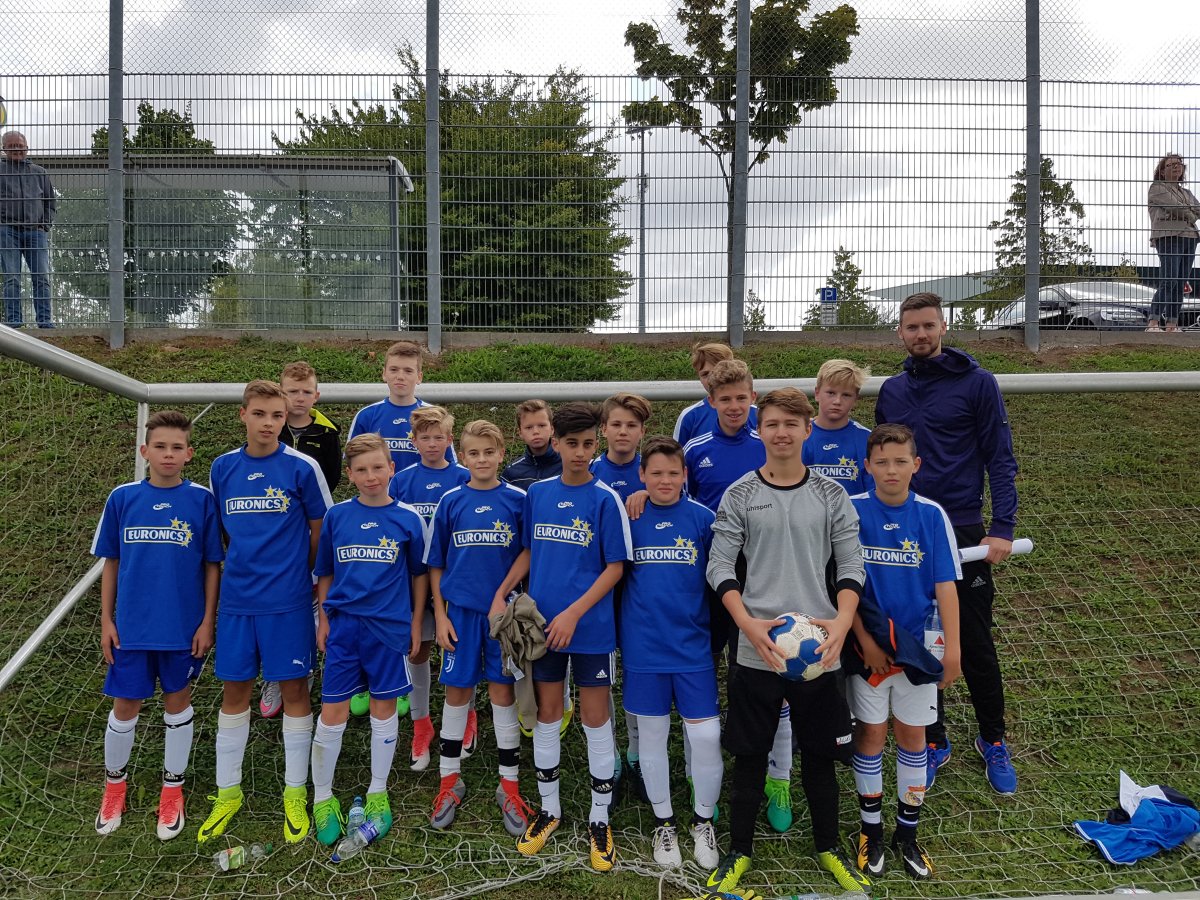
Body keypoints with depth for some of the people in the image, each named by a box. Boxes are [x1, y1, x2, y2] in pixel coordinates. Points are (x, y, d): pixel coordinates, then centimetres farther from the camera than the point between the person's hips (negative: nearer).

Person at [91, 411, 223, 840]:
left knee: (178, 702, 13)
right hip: (132, 626, 1)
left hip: (184, 626, -1)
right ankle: (114, 784, 37)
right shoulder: (122, 497, -3)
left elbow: (212, 565, -2)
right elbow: (111, 562, 5)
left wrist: (207, 621, -4)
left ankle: (172, 790, 31)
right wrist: (106, 619, 3)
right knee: (126, 707, 11)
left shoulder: (201, 499, -7)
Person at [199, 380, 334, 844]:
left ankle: (296, 794, 21)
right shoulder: (223, 468, 4)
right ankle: (228, 793, 28)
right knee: (234, 689, 11)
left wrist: (297, 572, 6)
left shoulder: (302, 467, -7)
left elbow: (321, 530, 1)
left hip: (288, 600, -3)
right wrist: (239, 567, 7)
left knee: (294, 688, 5)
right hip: (236, 598, 3)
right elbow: (221, 532, 14)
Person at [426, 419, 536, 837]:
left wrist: (503, 595, -13)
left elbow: (529, 553, -1)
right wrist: (440, 616, 0)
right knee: (457, 692, 10)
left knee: (503, 692, 6)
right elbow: (435, 564, 5)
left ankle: (509, 786, 19)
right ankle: (450, 780, 26)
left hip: (504, 610, -1)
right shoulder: (450, 502, 1)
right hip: (461, 610, 1)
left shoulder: (517, 500, -2)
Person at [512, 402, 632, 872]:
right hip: (541, 623, 3)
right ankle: (549, 808, 31)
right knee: (546, 714, 13)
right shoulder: (537, 492, 3)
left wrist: (573, 613, -16)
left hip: (590, 626, -3)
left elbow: (615, 568, -8)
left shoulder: (605, 499, -8)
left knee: (595, 718, 6)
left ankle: (599, 819, 23)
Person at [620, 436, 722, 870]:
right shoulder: (628, 517, -1)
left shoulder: (703, 518, -3)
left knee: (706, 736, 1)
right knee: (651, 736, 11)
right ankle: (664, 823, 32)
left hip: (693, 646, 0)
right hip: (643, 647, 1)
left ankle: (703, 821, 26)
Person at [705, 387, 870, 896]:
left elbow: (851, 565, 3)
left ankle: (829, 848, 35)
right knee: (750, 753, 10)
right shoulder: (740, 495, -1)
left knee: (820, 752, 14)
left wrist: (842, 621, -13)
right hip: (757, 649, -1)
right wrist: (750, 625, -15)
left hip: (818, 648, 1)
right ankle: (739, 852, 28)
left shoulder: (830, 495, 2)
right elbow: (720, 567, -3)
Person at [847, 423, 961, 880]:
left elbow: (945, 585, -3)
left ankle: (907, 832, 29)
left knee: (912, 736, 12)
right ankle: (870, 830, 27)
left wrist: (952, 647, -7)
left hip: (918, 644, 1)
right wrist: (865, 640, -11)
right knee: (871, 735, 9)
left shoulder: (932, 515, -5)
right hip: (868, 645, -1)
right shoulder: (851, 511, -9)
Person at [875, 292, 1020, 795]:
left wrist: (1002, 528, -14)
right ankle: (933, 741, 26)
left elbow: (1000, 458, -5)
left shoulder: (976, 382, -4)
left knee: (975, 644, 5)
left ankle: (993, 742, 27)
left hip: (961, 532, -3)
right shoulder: (892, 391, 9)